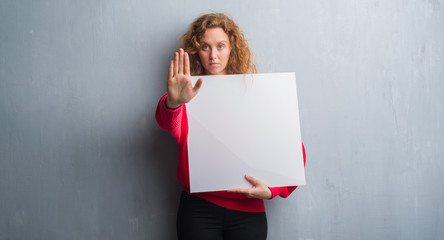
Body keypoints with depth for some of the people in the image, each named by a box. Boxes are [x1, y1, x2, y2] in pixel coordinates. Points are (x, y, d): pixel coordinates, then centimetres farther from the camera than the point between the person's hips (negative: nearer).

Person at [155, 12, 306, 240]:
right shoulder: (190, 94, 2)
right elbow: (169, 122, -21)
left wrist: (271, 189, -13)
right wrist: (174, 102, -43)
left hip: (247, 209, 1)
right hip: (198, 207, 0)